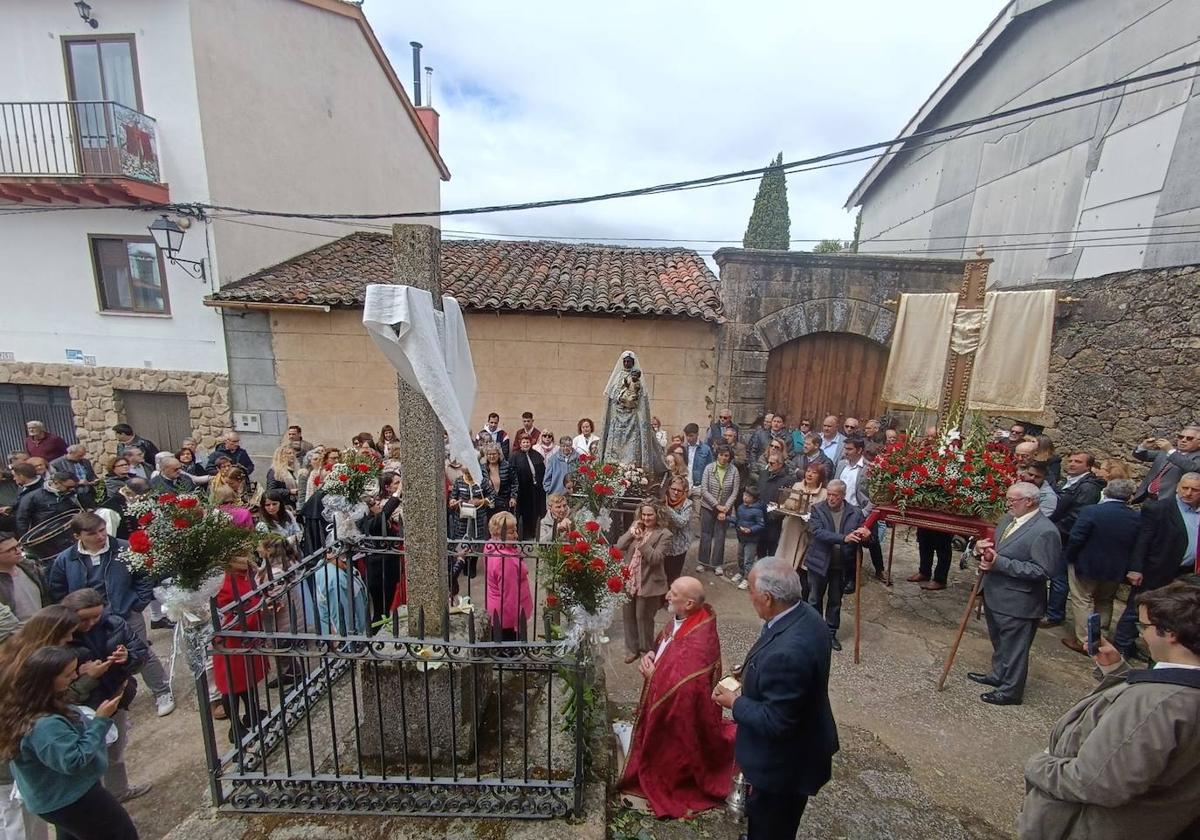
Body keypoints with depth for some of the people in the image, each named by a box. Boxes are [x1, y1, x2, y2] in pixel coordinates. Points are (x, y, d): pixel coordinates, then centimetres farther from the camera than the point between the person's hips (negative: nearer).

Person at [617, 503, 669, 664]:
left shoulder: (663, 535, -13)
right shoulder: (636, 526, 3)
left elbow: (655, 558, -22)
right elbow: (619, 546, -4)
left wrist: (641, 540, -32)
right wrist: (631, 533, -19)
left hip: (648, 584, -5)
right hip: (628, 581, 5)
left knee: (643, 618, 9)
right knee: (629, 616, 17)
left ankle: (647, 650, 34)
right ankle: (632, 649, 38)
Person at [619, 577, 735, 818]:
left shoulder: (699, 642, -36)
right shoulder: (680, 619, -9)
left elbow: (683, 689, -35)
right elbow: (661, 646, 7)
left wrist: (652, 674, -22)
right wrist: (650, 656, -12)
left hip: (681, 716, -7)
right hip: (666, 703, 7)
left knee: (667, 756, 17)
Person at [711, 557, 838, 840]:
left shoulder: (787, 652, -41)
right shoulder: (806, 615, -11)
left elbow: (775, 722, -31)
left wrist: (735, 703, -17)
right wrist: (755, 670, 0)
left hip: (784, 764, -8)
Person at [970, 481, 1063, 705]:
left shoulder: (1045, 531, -21)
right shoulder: (1007, 519, 4)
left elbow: (1043, 570, -23)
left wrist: (1000, 563, -27)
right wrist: (982, 547, -6)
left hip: (1017, 603, -8)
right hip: (994, 595, 8)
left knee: (1014, 649, 11)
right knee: (999, 642, 25)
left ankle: (1010, 691, 27)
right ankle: (997, 676, 44)